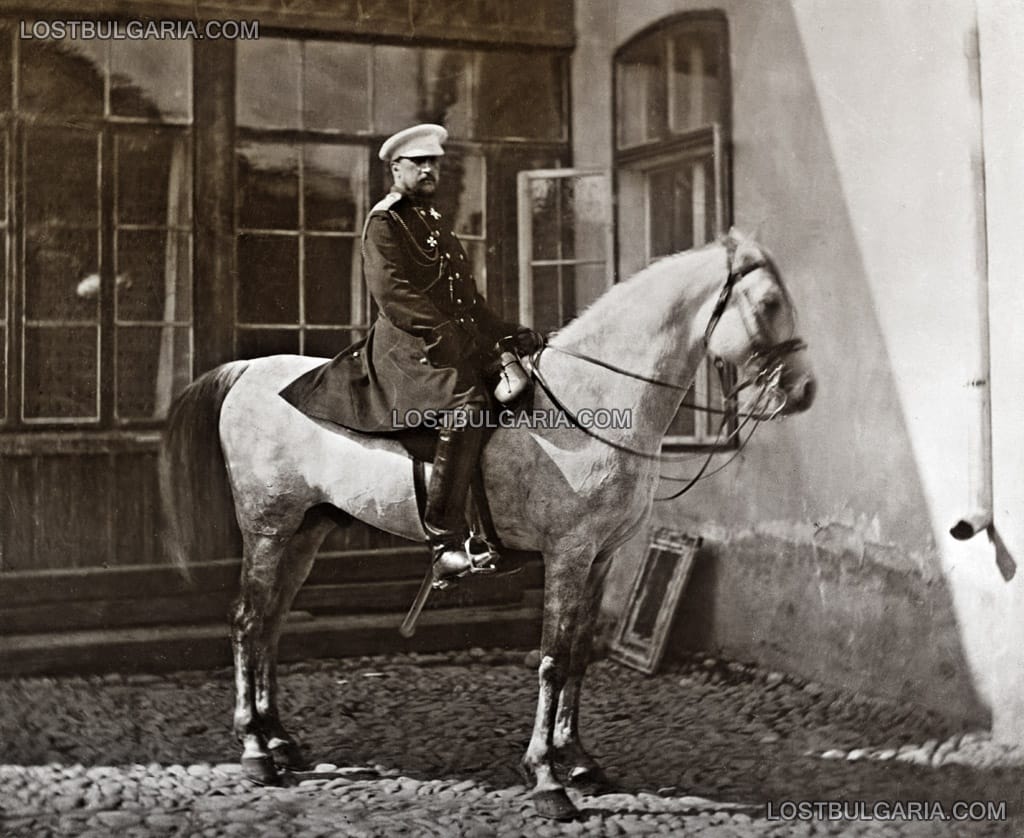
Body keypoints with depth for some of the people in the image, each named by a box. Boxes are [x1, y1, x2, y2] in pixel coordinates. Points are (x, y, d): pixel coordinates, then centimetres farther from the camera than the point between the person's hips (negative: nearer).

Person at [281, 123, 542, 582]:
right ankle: (444, 539, -33)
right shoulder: (383, 222, -1)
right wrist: (446, 337, -22)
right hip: (409, 345, -10)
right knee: (467, 404, -32)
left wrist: (506, 332, 13)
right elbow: (395, 294, -14)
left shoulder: (438, 221, 25)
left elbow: (467, 298, 26)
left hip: (458, 343, 10)